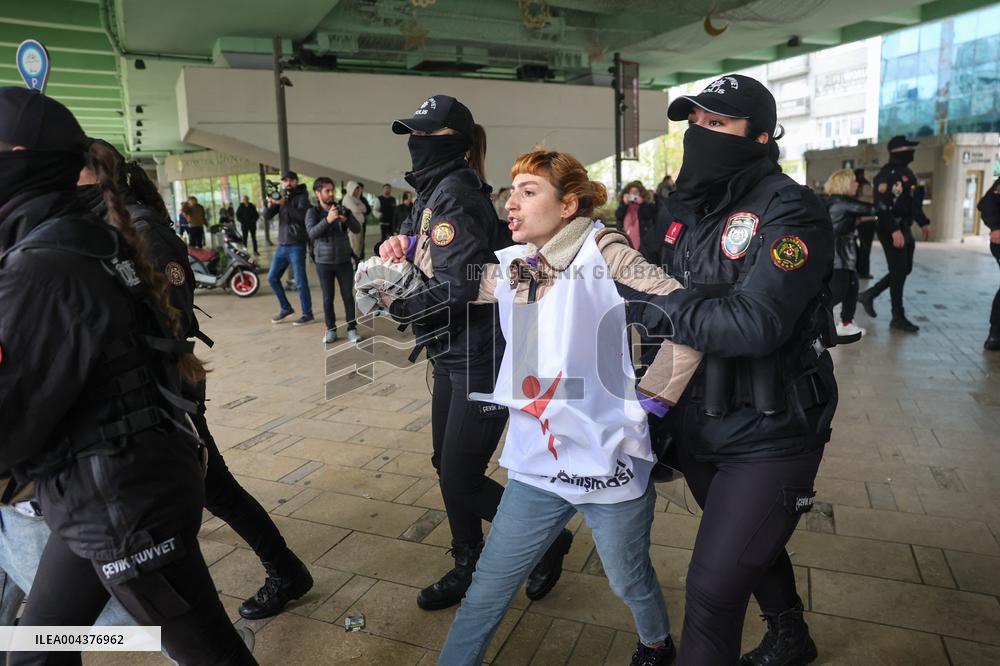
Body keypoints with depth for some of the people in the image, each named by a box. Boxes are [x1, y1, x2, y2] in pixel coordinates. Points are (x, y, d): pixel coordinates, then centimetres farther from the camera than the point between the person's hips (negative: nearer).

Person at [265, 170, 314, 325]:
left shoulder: (302, 197, -4)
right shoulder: (282, 197, 13)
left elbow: (303, 215, -24)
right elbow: (268, 215, 2)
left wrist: (284, 204, -29)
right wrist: (271, 203, -17)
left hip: (297, 246, -7)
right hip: (282, 246, 7)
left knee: (300, 281, -5)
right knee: (272, 277, 10)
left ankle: (307, 314, 6)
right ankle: (286, 308, 24)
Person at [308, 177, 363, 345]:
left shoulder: (342, 209, 4)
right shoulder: (312, 212, -3)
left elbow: (357, 229, -4)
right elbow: (312, 233, -19)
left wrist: (346, 219, -24)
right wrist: (327, 220, -34)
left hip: (344, 261, 1)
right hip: (324, 262, -1)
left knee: (348, 296, 1)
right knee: (328, 298, 5)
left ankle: (352, 328, 10)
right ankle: (331, 330, 15)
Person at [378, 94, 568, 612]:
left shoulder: (456, 193, -17)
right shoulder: (433, 192, 12)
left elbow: (456, 286, -25)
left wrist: (399, 305, -13)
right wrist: (398, 249, -6)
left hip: (480, 358, -10)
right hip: (452, 354, 10)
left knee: (461, 478, -1)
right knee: (448, 466, 17)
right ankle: (467, 570, 36)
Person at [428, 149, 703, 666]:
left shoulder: (602, 255, -14)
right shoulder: (509, 268, 4)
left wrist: (652, 396, -14)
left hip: (608, 462, -4)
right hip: (536, 464, 4)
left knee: (629, 582, 23)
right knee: (486, 592, 11)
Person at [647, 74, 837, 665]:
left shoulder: (790, 211, -18)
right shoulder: (680, 209, 3)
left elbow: (756, 322, -32)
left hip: (767, 436, -7)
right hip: (696, 426, 7)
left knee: (714, 588, -2)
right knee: (749, 547, 28)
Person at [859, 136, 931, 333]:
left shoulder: (907, 172, 16)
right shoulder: (887, 173, -14)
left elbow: (913, 202, 24)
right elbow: (882, 205, -23)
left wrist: (923, 223, 21)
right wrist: (894, 230, -27)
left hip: (904, 228, 10)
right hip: (891, 230, -10)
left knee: (904, 270, 13)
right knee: (899, 271, -4)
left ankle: (869, 295, 24)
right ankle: (898, 317, 4)